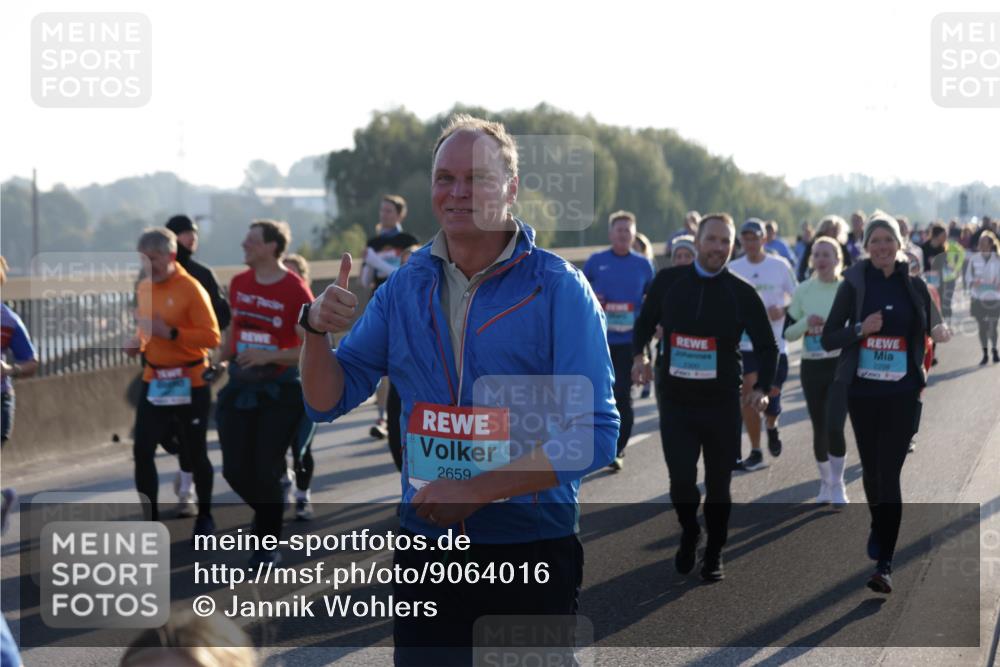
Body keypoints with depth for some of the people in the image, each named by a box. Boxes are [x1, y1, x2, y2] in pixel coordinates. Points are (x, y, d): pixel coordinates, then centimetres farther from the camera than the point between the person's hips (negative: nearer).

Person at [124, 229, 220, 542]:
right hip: (154, 381, 6)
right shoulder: (143, 287, 7)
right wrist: (138, 341, 0)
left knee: (195, 454, 5)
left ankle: (205, 516, 25)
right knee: (142, 451, -2)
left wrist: (169, 332, -27)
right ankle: (150, 520, 8)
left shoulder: (191, 289, -15)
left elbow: (212, 337, -19)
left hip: (189, 383, -6)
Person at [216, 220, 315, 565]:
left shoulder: (295, 291, -13)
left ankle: (268, 544, 11)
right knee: (235, 471, 2)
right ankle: (269, 515, 31)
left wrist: (268, 356, -21)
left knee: (265, 472, -5)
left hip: (279, 392, -5)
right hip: (240, 387, 5)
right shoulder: (238, 284, 6)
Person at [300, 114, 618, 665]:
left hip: (533, 554, -3)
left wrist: (476, 490, -22)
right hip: (426, 550, 3)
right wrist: (316, 331, -11)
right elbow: (328, 402, 9)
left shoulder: (558, 289, -9)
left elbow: (594, 436, -16)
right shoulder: (405, 287, 5)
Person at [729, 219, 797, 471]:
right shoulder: (734, 269, 2)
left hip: (775, 342, -1)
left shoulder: (780, 266, -3)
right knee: (749, 395, -7)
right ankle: (755, 453, 5)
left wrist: (782, 311, -15)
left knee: (772, 393, 4)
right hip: (745, 343, 1)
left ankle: (771, 427, 40)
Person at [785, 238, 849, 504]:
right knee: (819, 429, 10)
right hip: (811, 368, 3)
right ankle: (826, 482, 31)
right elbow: (788, 333, 5)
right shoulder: (802, 291, 4)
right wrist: (806, 322, -13)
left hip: (842, 366, -3)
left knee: (834, 427, -15)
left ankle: (837, 485, 4)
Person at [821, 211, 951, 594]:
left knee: (889, 473, -8)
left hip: (903, 393, -1)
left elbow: (934, 326, 13)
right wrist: (861, 329, -18)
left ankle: (884, 564, -8)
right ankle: (879, 526, 44)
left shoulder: (914, 285, 2)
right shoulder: (854, 284, -1)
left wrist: (940, 332, -10)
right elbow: (828, 339, 0)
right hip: (862, 390, 1)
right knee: (871, 467, 14)